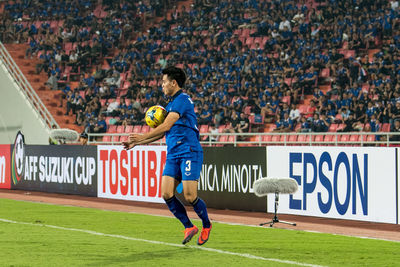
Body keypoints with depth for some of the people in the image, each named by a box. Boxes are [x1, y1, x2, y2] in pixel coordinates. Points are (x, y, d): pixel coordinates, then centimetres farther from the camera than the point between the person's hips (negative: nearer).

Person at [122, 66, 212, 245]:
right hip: (173, 155, 9)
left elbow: (166, 126, -19)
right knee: (166, 194, -5)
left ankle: (206, 225, 15)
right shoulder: (171, 103, 20)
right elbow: (162, 133, 27)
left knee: (189, 196, -10)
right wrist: (136, 143, 24)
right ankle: (189, 227, 8)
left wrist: (143, 137, -20)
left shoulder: (182, 100, -10)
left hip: (189, 152, -9)